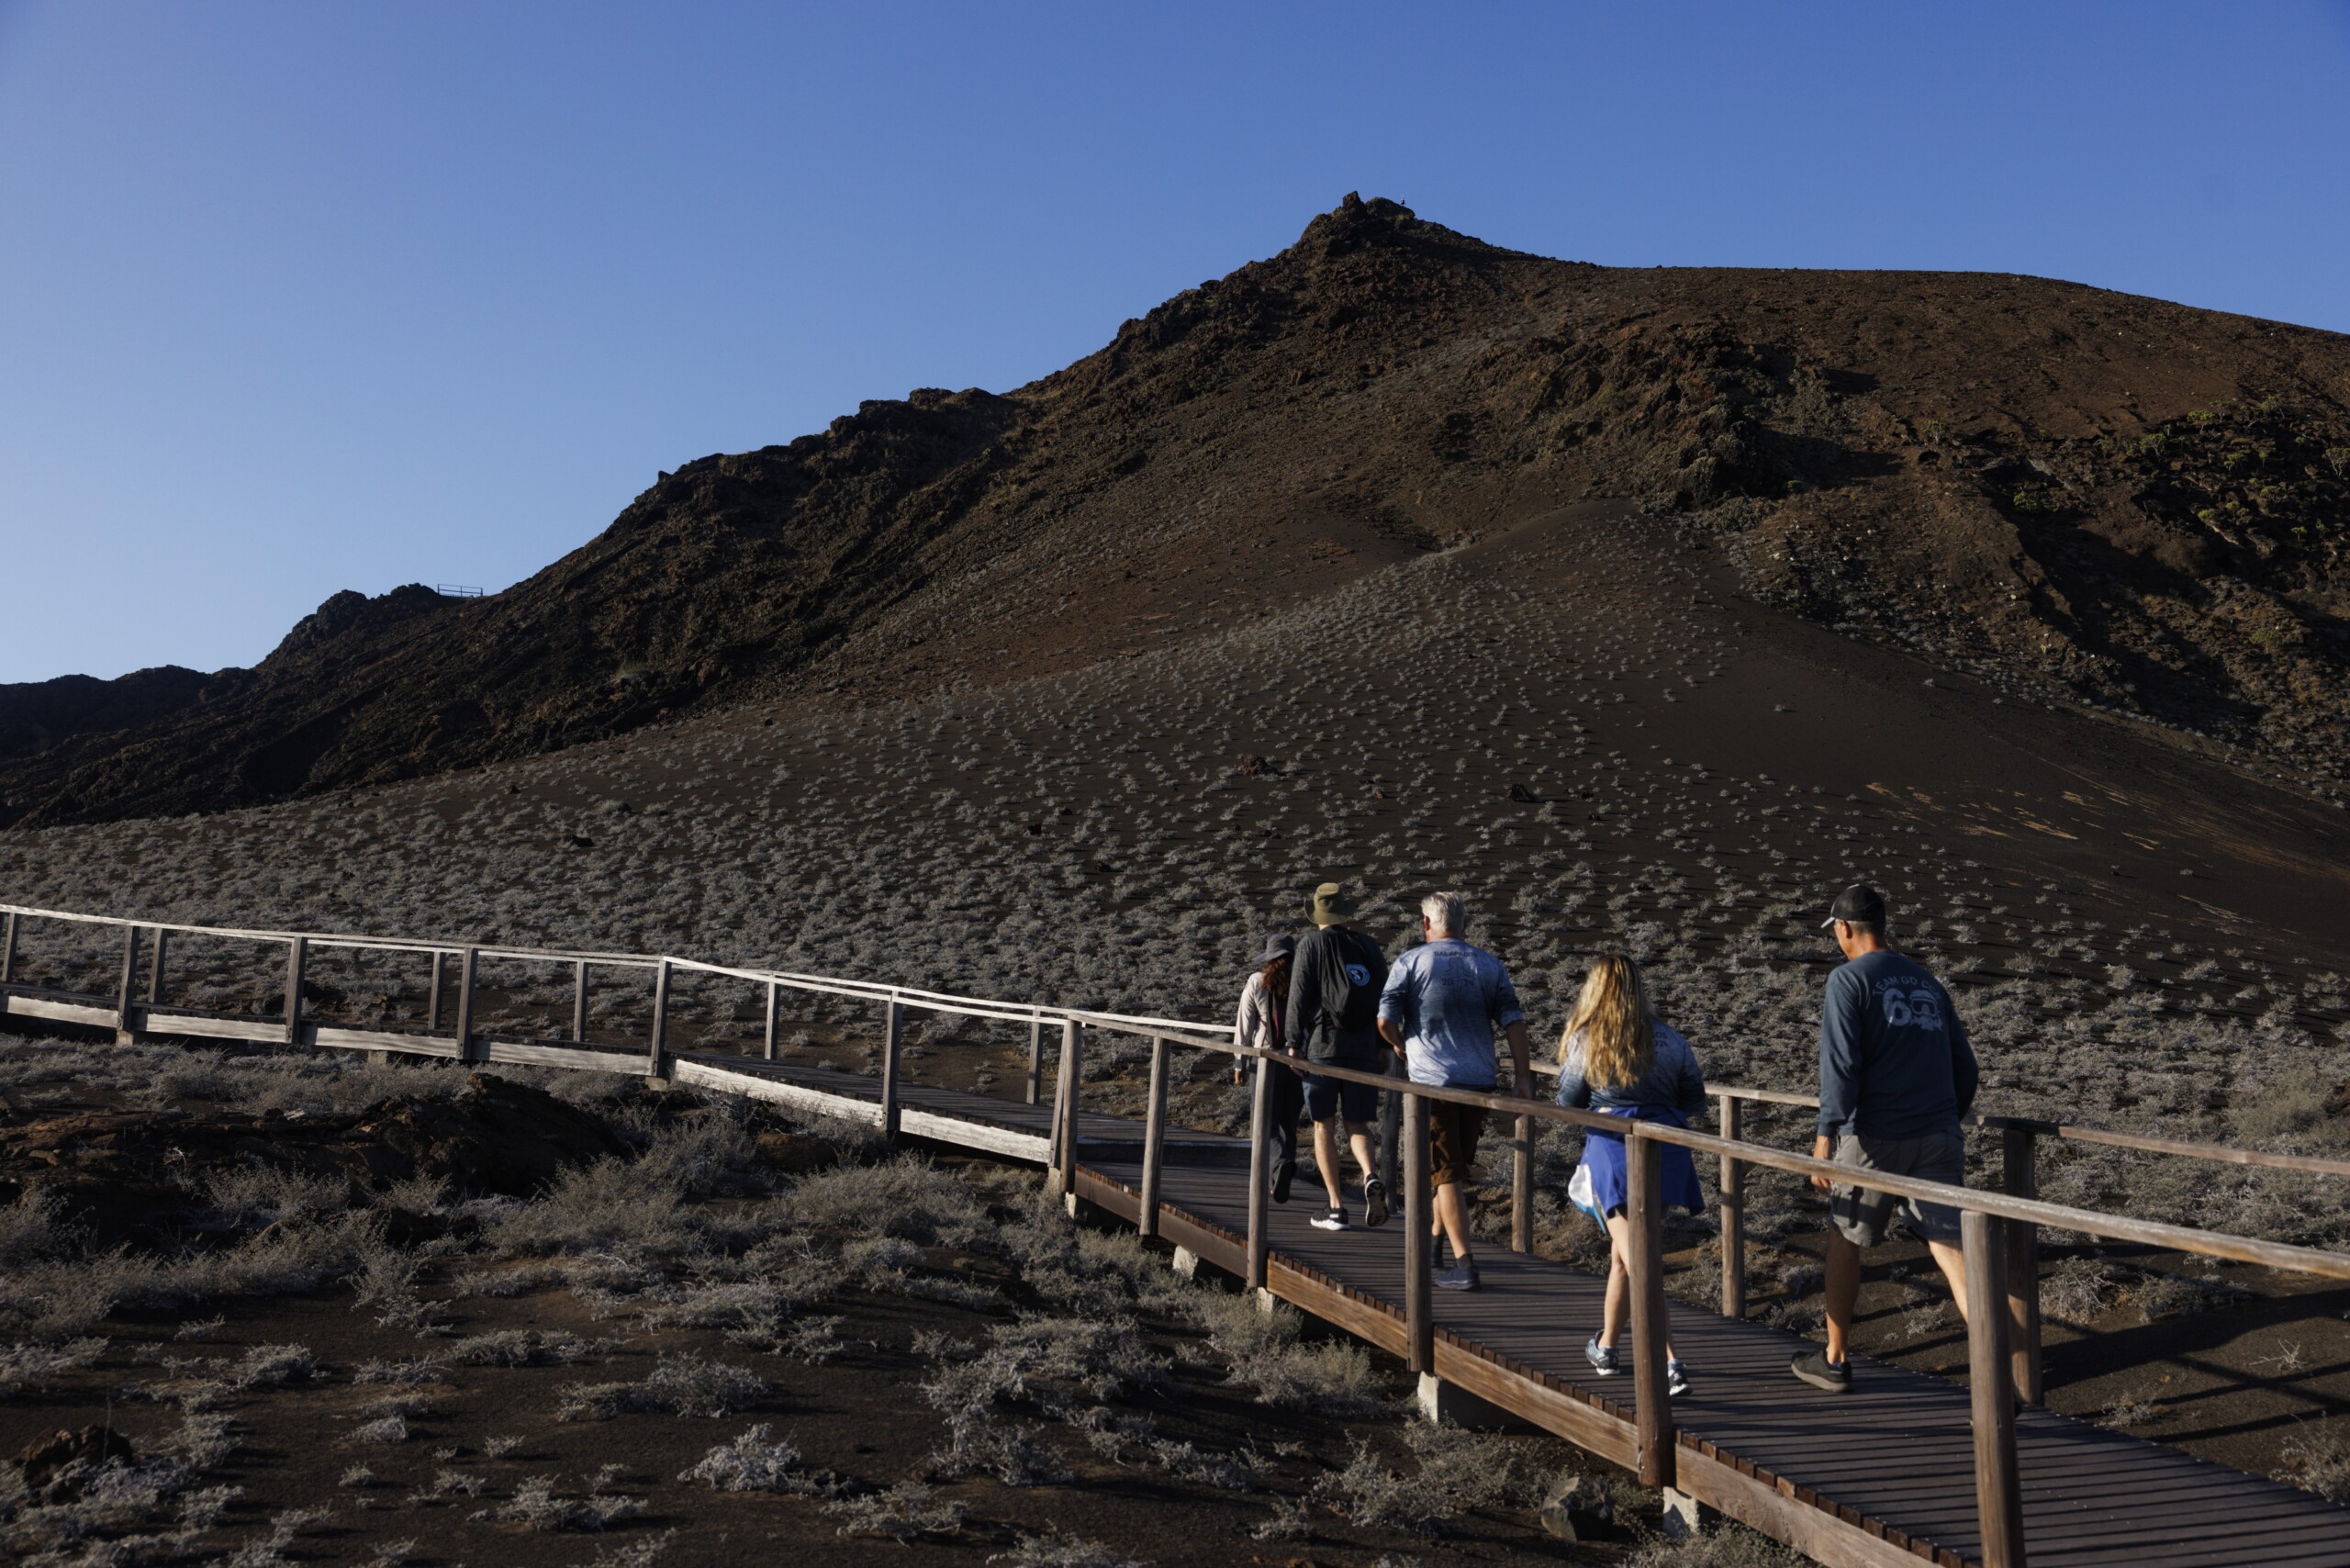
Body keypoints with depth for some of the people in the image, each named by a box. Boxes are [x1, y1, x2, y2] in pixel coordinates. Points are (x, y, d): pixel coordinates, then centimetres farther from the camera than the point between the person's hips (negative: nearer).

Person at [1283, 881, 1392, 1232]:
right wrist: (1383, 1047, 16)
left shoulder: (1311, 946, -4)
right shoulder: (1369, 947, 8)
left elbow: (1299, 999, -7)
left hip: (1322, 1047, -3)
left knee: (1324, 1125, 6)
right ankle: (1370, 1177, -14)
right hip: (1363, 1050, 3)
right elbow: (1384, 999, 10)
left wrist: (1293, 1045, -2)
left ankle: (1336, 1206, 4)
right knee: (1357, 1123, 13)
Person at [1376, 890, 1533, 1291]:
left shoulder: (1411, 962, -4)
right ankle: (1435, 1236, 36)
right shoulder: (1489, 965, 6)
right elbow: (1513, 1021, 0)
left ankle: (1464, 1265, -5)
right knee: (1456, 1164, 22)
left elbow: (1385, 1021, -8)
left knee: (1445, 1174, -1)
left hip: (1431, 1081, -4)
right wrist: (1522, 1077, 2)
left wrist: (1403, 1047, 12)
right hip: (1479, 1082, 4)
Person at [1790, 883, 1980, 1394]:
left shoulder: (1848, 979, -4)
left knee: (1845, 1241, 11)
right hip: (1939, 1138, 5)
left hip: (1873, 1139, -5)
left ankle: (1834, 1360, 22)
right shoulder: (1927, 982, 15)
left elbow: (1840, 1062, -14)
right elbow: (1964, 1066, 18)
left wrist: (1826, 1133, -13)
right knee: (1950, 1246, 1)